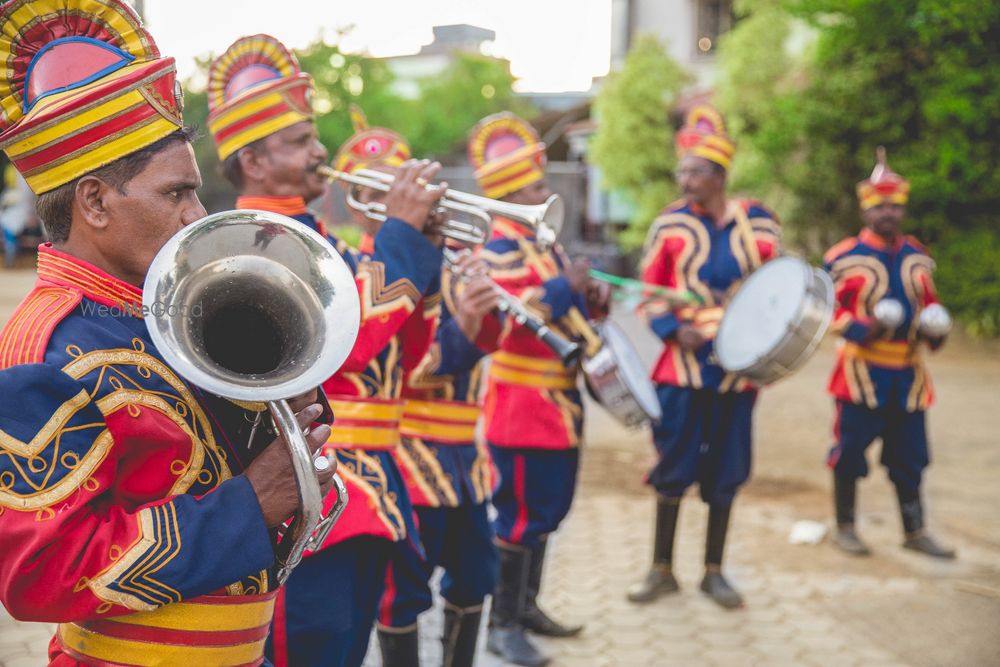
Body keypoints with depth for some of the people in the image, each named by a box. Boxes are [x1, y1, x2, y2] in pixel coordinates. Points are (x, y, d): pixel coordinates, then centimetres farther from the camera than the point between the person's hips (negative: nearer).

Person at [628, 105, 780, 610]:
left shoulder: (758, 223, 0)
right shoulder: (670, 224, -2)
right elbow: (649, 295, 2)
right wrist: (676, 331, -15)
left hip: (737, 367, 1)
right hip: (682, 365, -1)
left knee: (725, 472, 9)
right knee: (672, 469, 4)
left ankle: (714, 571, 23)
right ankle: (662, 569, 19)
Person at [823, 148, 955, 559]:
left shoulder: (917, 258, 11)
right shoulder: (844, 258, -6)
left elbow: (929, 302, 20)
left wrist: (935, 330, -1)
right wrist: (861, 329, -21)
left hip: (908, 374, 5)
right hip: (861, 371, -5)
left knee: (909, 456, 10)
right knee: (851, 452, 1)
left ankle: (915, 532, 21)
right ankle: (845, 528, 16)